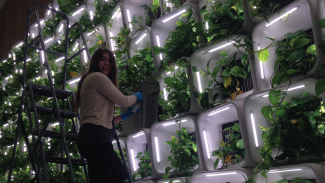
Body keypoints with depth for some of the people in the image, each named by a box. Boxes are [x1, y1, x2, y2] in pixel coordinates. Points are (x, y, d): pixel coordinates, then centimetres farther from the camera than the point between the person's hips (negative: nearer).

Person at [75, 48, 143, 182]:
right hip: (96, 137, -11)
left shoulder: (91, 80, 28)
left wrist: (125, 116, 22)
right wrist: (137, 96, 17)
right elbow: (123, 101, -4)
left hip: (92, 137, 11)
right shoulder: (97, 77, -2)